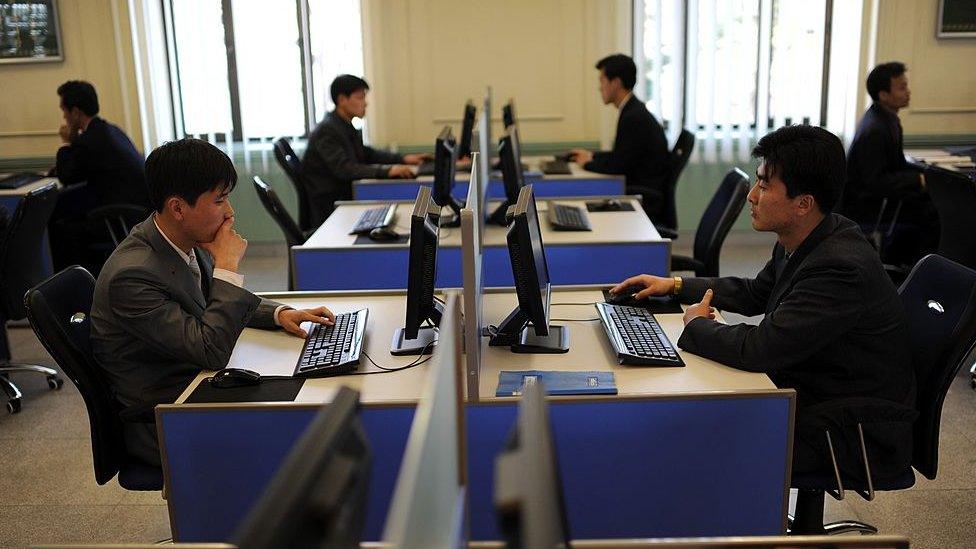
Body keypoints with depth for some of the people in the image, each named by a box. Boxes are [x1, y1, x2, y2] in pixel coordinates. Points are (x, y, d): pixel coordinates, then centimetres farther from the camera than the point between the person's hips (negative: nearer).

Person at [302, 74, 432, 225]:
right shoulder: (326, 130, -16)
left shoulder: (347, 127, 13)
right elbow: (344, 169, -27)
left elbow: (366, 153, 23)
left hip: (345, 198, 9)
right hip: (328, 207, -9)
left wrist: (403, 159, 9)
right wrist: (387, 170, -35)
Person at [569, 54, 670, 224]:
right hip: (637, 193, 9)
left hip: (645, 202, -9)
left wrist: (588, 163, -5)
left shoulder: (635, 117, -20)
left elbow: (618, 165, -21)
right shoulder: (633, 111, 11)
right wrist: (592, 156, 15)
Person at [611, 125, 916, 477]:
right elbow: (755, 294, 18)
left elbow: (757, 349, -31)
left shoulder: (841, 269, -30)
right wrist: (675, 286, 11)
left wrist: (696, 324, -12)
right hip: (809, 391, 9)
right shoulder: (799, 243, -1)